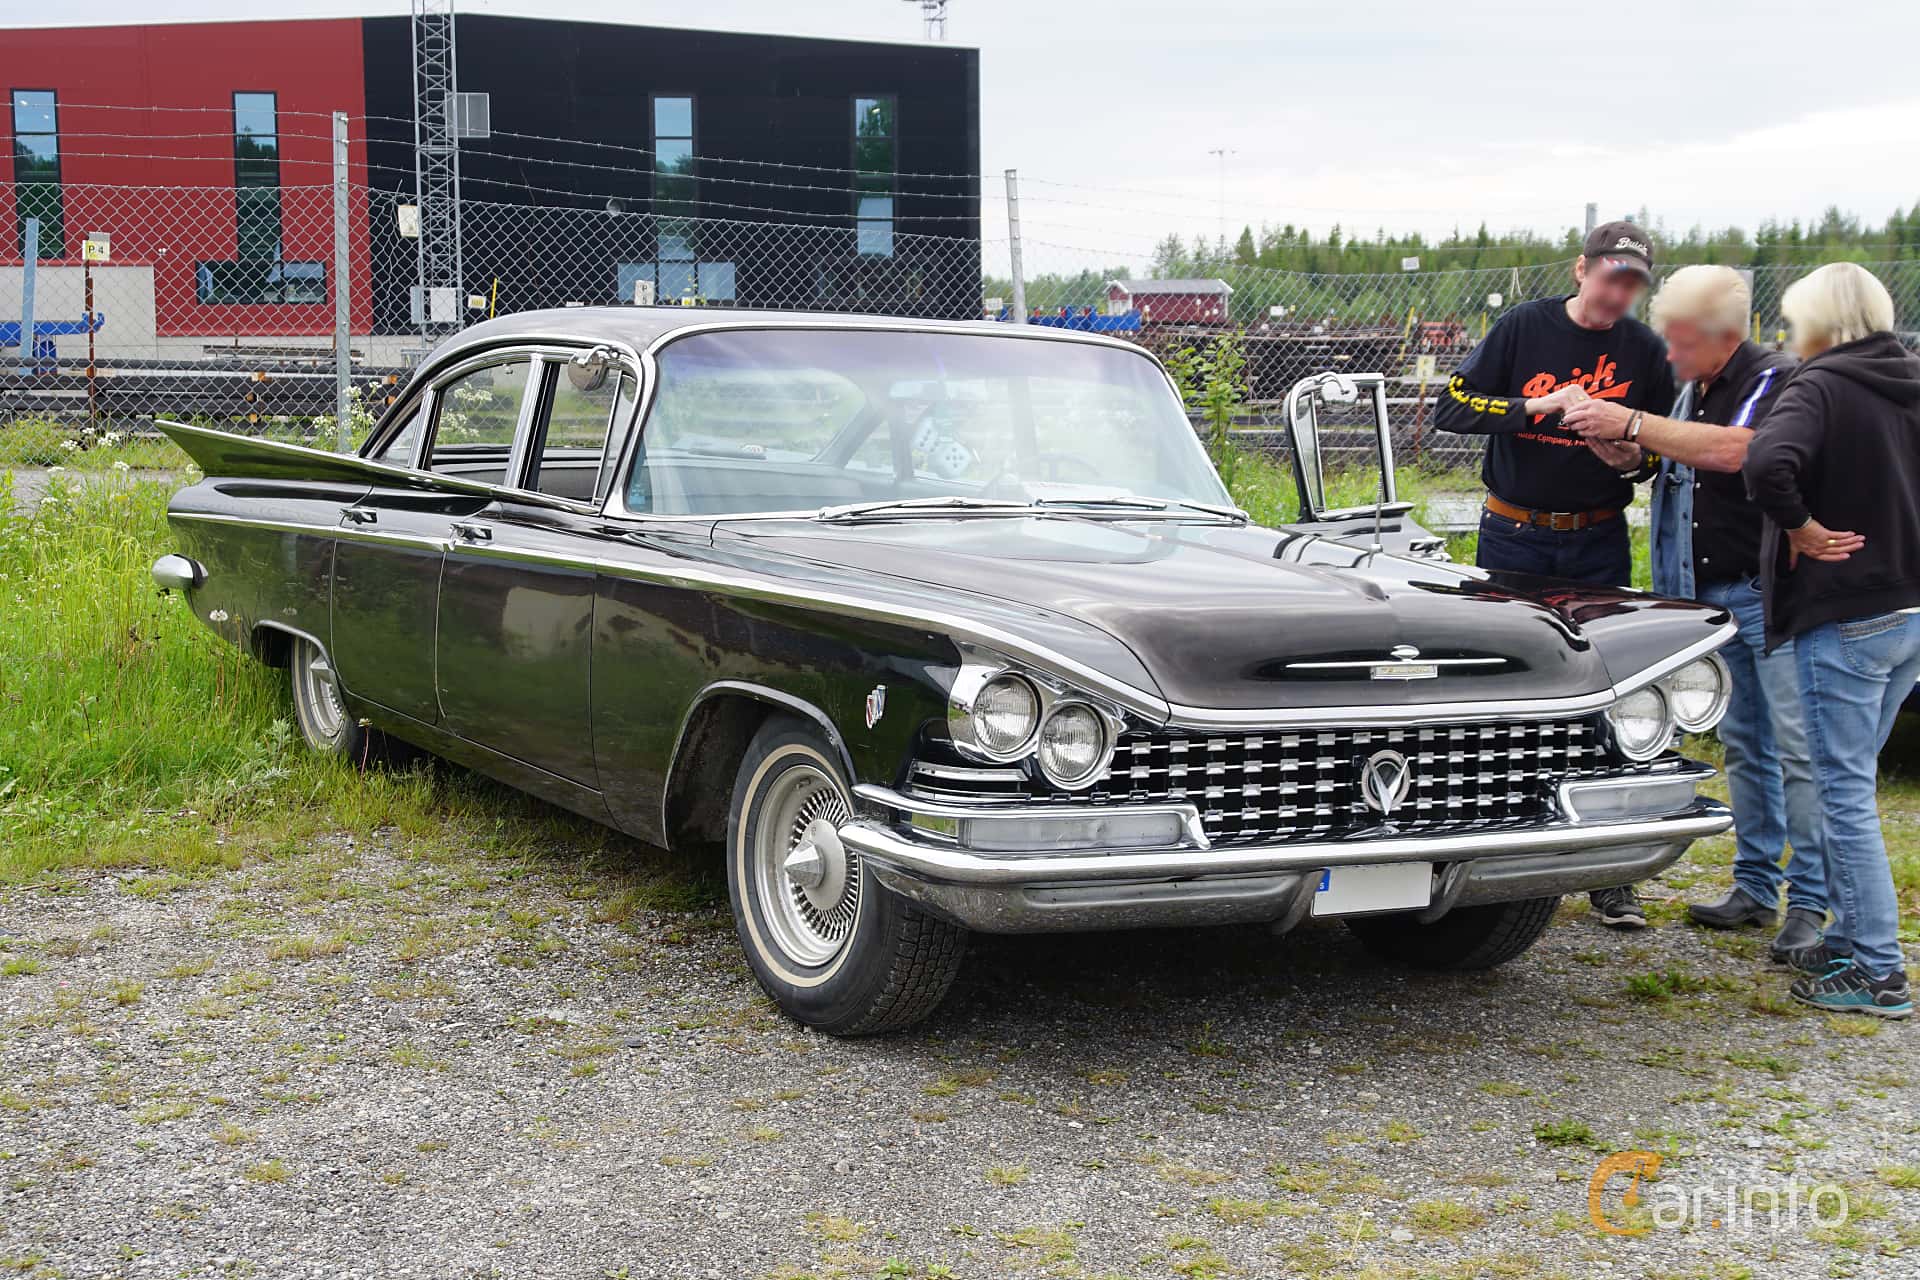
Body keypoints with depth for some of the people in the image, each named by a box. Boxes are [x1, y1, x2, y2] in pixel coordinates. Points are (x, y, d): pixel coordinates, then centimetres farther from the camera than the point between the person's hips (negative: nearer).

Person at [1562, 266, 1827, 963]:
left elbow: (1732, 450, -29)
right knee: (1742, 744, 13)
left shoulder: (1776, 380, -13)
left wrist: (1631, 424, -26)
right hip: (1713, 596, 8)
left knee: (1797, 747, -7)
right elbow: (1667, 467, 24)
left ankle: (1810, 901, -2)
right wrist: (1611, 441, 7)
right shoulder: (1691, 390, 11)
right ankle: (1756, 885, 21)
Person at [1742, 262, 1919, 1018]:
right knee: (1852, 783, 19)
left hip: (1844, 619, -8)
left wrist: (1800, 526, -17)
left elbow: (1768, 462, -33)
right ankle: (1850, 940, 26)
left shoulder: (1822, 388, -13)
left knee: (1846, 792, -2)